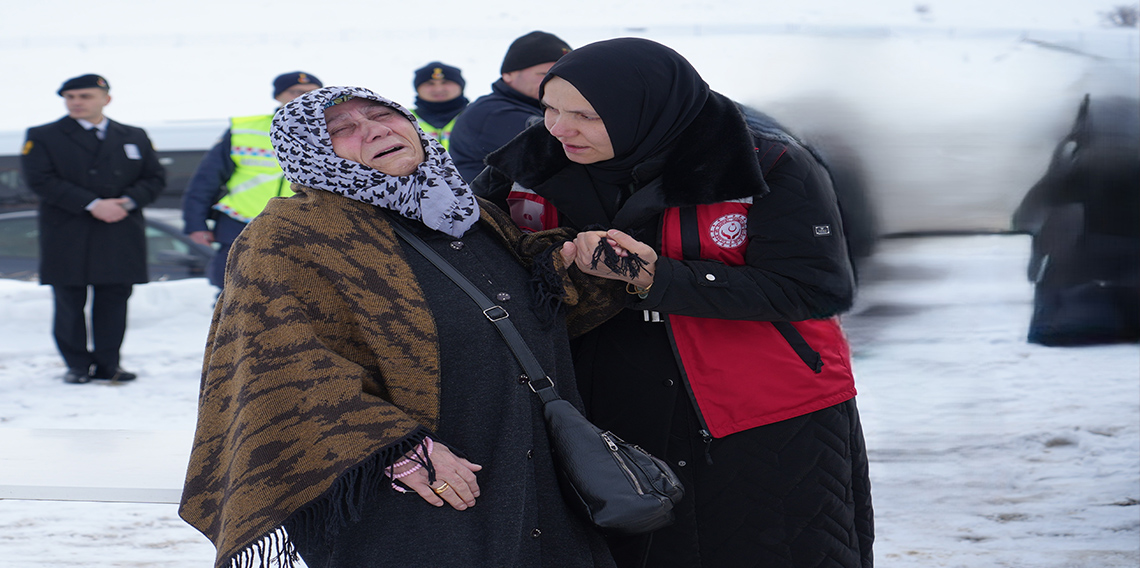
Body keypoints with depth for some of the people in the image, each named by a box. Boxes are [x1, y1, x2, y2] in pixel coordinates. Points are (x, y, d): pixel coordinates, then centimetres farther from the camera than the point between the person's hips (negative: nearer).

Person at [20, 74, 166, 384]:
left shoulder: (135, 137, 14)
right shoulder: (42, 137, 3)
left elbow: (155, 178, 12)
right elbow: (40, 180, -10)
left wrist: (128, 201, -9)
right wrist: (92, 205, -17)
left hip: (121, 238, 2)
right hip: (68, 239, -2)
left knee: (114, 300, 2)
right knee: (70, 302, 1)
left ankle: (108, 363, 11)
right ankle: (76, 364, 11)